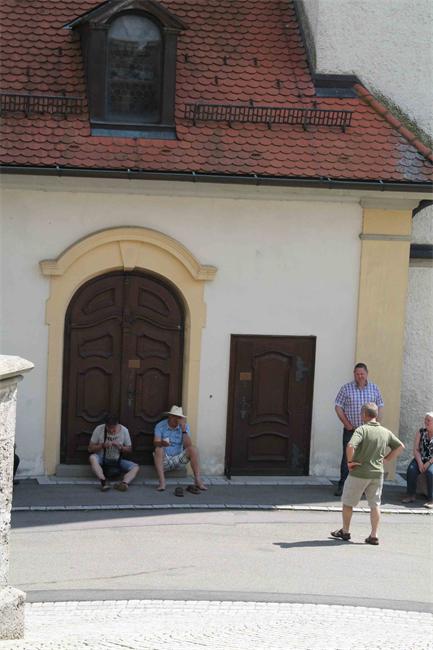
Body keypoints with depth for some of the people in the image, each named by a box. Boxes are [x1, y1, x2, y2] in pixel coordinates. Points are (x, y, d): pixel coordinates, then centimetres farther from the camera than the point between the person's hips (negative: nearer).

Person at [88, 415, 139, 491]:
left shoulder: (124, 430, -5)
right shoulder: (99, 429, -10)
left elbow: (129, 450, 3)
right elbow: (90, 449, -6)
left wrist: (120, 447, -18)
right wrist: (102, 446, -23)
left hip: (117, 461, 2)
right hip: (102, 460, -2)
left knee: (135, 467, -21)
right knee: (92, 457, -35)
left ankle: (124, 482, -46)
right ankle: (104, 481, -45)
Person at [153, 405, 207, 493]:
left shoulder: (185, 426, -3)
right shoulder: (160, 426, -7)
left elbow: (188, 445, -14)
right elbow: (156, 443, -21)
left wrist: (184, 430, -26)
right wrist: (161, 443, -44)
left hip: (178, 459, 2)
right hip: (164, 460, -2)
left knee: (193, 449, -20)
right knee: (158, 450, -32)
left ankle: (198, 481, -24)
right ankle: (162, 482, -39)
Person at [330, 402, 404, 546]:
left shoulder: (362, 429, -15)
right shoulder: (385, 432, 4)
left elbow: (350, 445, -30)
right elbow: (400, 446, 13)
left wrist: (350, 461, -16)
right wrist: (386, 459, 14)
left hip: (359, 473, -5)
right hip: (377, 473, 5)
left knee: (348, 502, 13)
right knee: (375, 504, 11)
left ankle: (345, 531, 23)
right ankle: (374, 535, 9)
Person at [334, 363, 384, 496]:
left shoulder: (374, 389, 6)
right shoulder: (346, 388, -1)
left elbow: (380, 407, 10)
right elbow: (338, 407, 0)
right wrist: (346, 423, -7)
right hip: (351, 430, -2)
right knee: (347, 457, -1)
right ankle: (342, 486, 6)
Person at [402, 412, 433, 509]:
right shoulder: (421, 432, 3)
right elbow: (416, 449, 0)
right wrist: (420, 463, -13)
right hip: (421, 459, 4)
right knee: (411, 469, -25)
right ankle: (411, 495, -14)